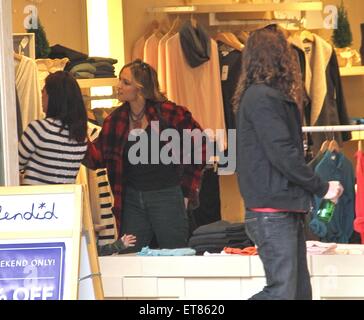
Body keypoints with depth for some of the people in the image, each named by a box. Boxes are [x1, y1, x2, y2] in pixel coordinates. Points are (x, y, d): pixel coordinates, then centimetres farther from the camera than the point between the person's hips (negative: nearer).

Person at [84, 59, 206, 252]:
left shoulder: (169, 114, -8)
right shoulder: (116, 120, 5)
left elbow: (198, 146, -2)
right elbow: (97, 158, 1)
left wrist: (187, 189, -2)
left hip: (167, 196, -4)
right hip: (132, 199, 4)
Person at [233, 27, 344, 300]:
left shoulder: (264, 95, 18)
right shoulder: (263, 97, -13)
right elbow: (282, 154, -18)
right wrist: (322, 187, -10)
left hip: (287, 211, 10)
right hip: (273, 213, -10)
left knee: (300, 291, 9)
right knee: (282, 291, -10)